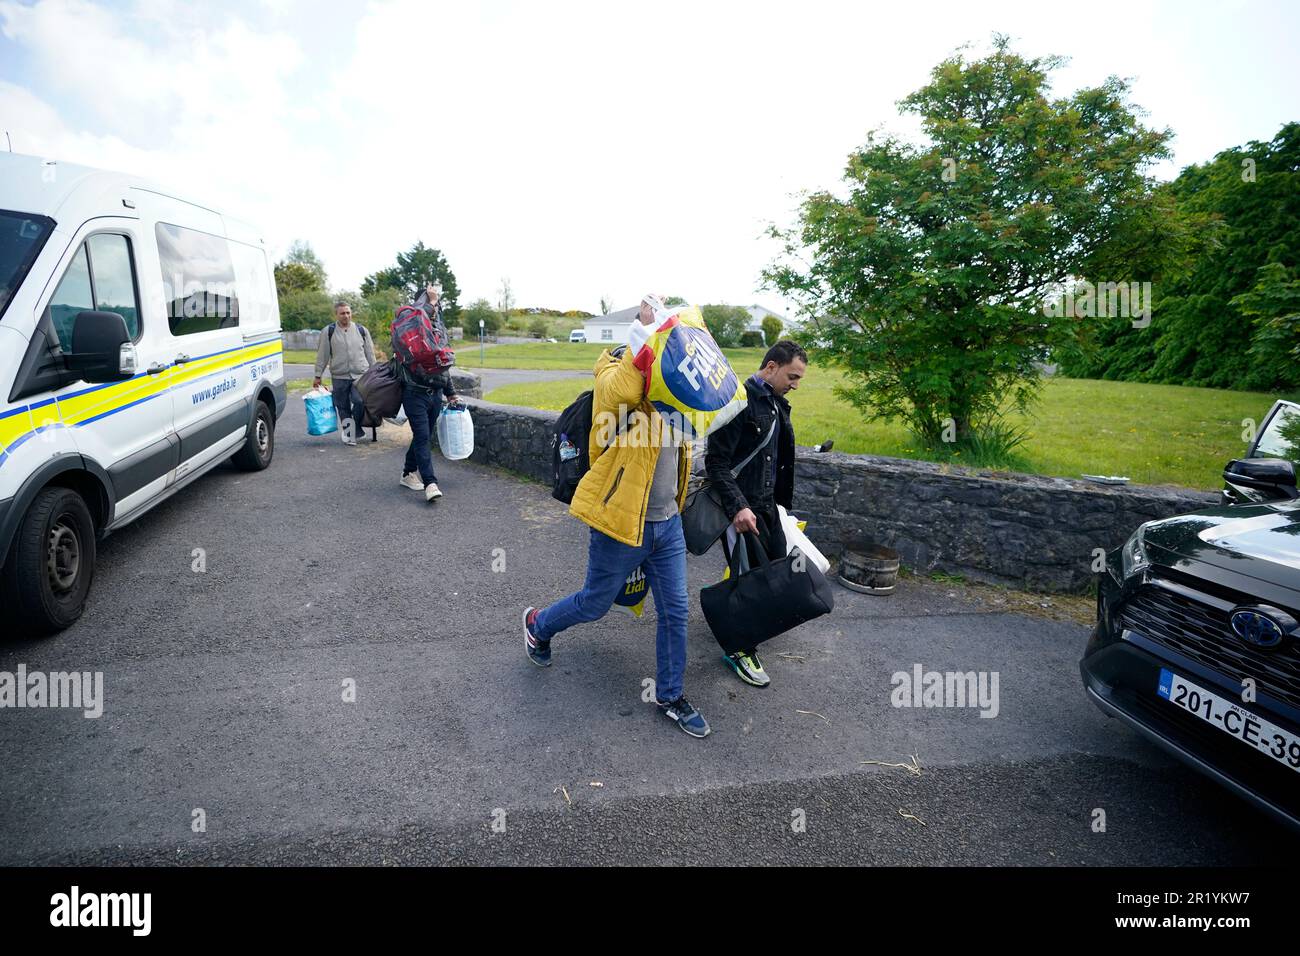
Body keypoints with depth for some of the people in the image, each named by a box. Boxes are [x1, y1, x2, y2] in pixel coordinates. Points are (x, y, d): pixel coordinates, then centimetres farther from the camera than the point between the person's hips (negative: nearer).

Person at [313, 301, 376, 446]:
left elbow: (370, 354, 13)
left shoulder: (361, 330, 7)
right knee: (343, 409, 5)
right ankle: (349, 435, 15)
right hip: (339, 377, 0)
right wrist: (318, 376, 4)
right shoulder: (328, 332, 2)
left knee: (360, 402, -19)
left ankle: (356, 427, 2)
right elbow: (322, 356, 5)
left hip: (360, 376, 0)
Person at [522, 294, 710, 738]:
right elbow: (621, 390, -39)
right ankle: (538, 624, 45)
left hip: (666, 523, 7)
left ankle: (670, 696, 30)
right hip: (620, 521, -7)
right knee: (595, 603, 14)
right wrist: (644, 329, -35)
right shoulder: (616, 374, -15)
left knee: (675, 611, 11)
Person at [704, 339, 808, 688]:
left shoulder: (778, 404, 12)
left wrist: (782, 501, 20)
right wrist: (737, 506, -29)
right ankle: (741, 650, 14)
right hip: (741, 508, -9)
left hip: (767, 505, 9)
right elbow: (717, 461, -22)